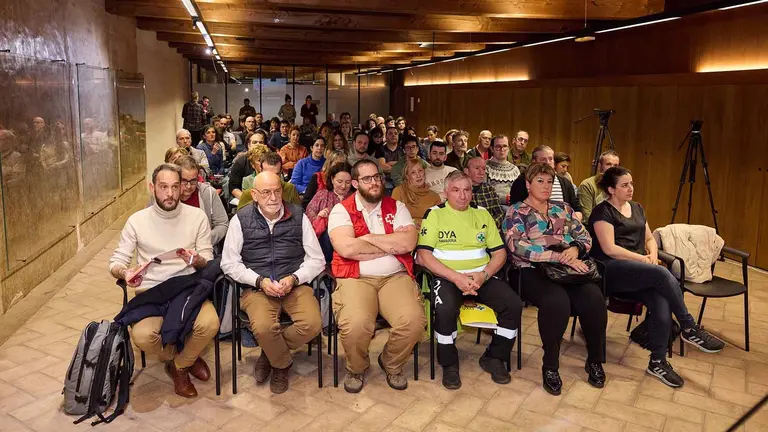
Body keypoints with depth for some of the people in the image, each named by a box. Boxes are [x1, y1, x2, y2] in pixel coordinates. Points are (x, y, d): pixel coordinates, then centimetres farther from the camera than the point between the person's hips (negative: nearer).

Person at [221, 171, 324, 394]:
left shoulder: (298, 216, 6)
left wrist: (293, 279, -10)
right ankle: (282, 364, 5)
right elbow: (229, 263, 1)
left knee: (312, 324, -26)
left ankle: (270, 354, 6)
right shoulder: (241, 219, 4)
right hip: (256, 287, -1)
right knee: (263, 327, -31)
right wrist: (260, 281, -12)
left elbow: (317, 259, 6)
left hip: (295, 285, 2)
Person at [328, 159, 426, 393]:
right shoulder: (341, 210, 4)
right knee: (356, 324, -30)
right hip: (355, 278, -2)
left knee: (414, 321, -24)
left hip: (395, 276, 3)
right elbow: (346, 248, -14)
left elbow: (408, 243, -5)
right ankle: (356, 368, 7)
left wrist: (368, 237, -6)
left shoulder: (397, 207, 12)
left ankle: (391, 364, 10)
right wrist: (391, 245, -5)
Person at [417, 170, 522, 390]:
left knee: (514, 305, -19)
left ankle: (493, 358, 4)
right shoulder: (435, 214, 3)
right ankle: (449, 364, -7)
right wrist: (456, 277, -18)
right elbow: (423, 255, -8)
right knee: (446, 309, -34)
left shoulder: (482, 214, 14)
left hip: (483, 276, 4)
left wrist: (483, 275, -11)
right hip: (447, 276, -4)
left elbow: (500, 252, 10)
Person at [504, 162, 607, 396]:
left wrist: (575, 249, -10)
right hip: (531, 271, -4)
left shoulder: (563, 208, 20)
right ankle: (550, 366, -15)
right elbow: (518, 246, -13)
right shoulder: (516, 212, 3)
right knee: (557, 301, -34)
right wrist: (560, 257, -20)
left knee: (594, 298, -25)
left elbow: (585, 236, 16)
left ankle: (595, 361, -3)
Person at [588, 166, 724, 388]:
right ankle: (690, 329, -16)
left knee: (662, 303, -24)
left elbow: (649, 239, 21)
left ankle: (658, 362, -13)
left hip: (638, 273, 7)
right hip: (611, 270, -6)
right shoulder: (603, 212, -4)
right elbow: (609, 249, -14)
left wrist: (652, 254, -1)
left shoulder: (637, 208, 20)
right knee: (663, 274, -31)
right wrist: (643, 259, -13)